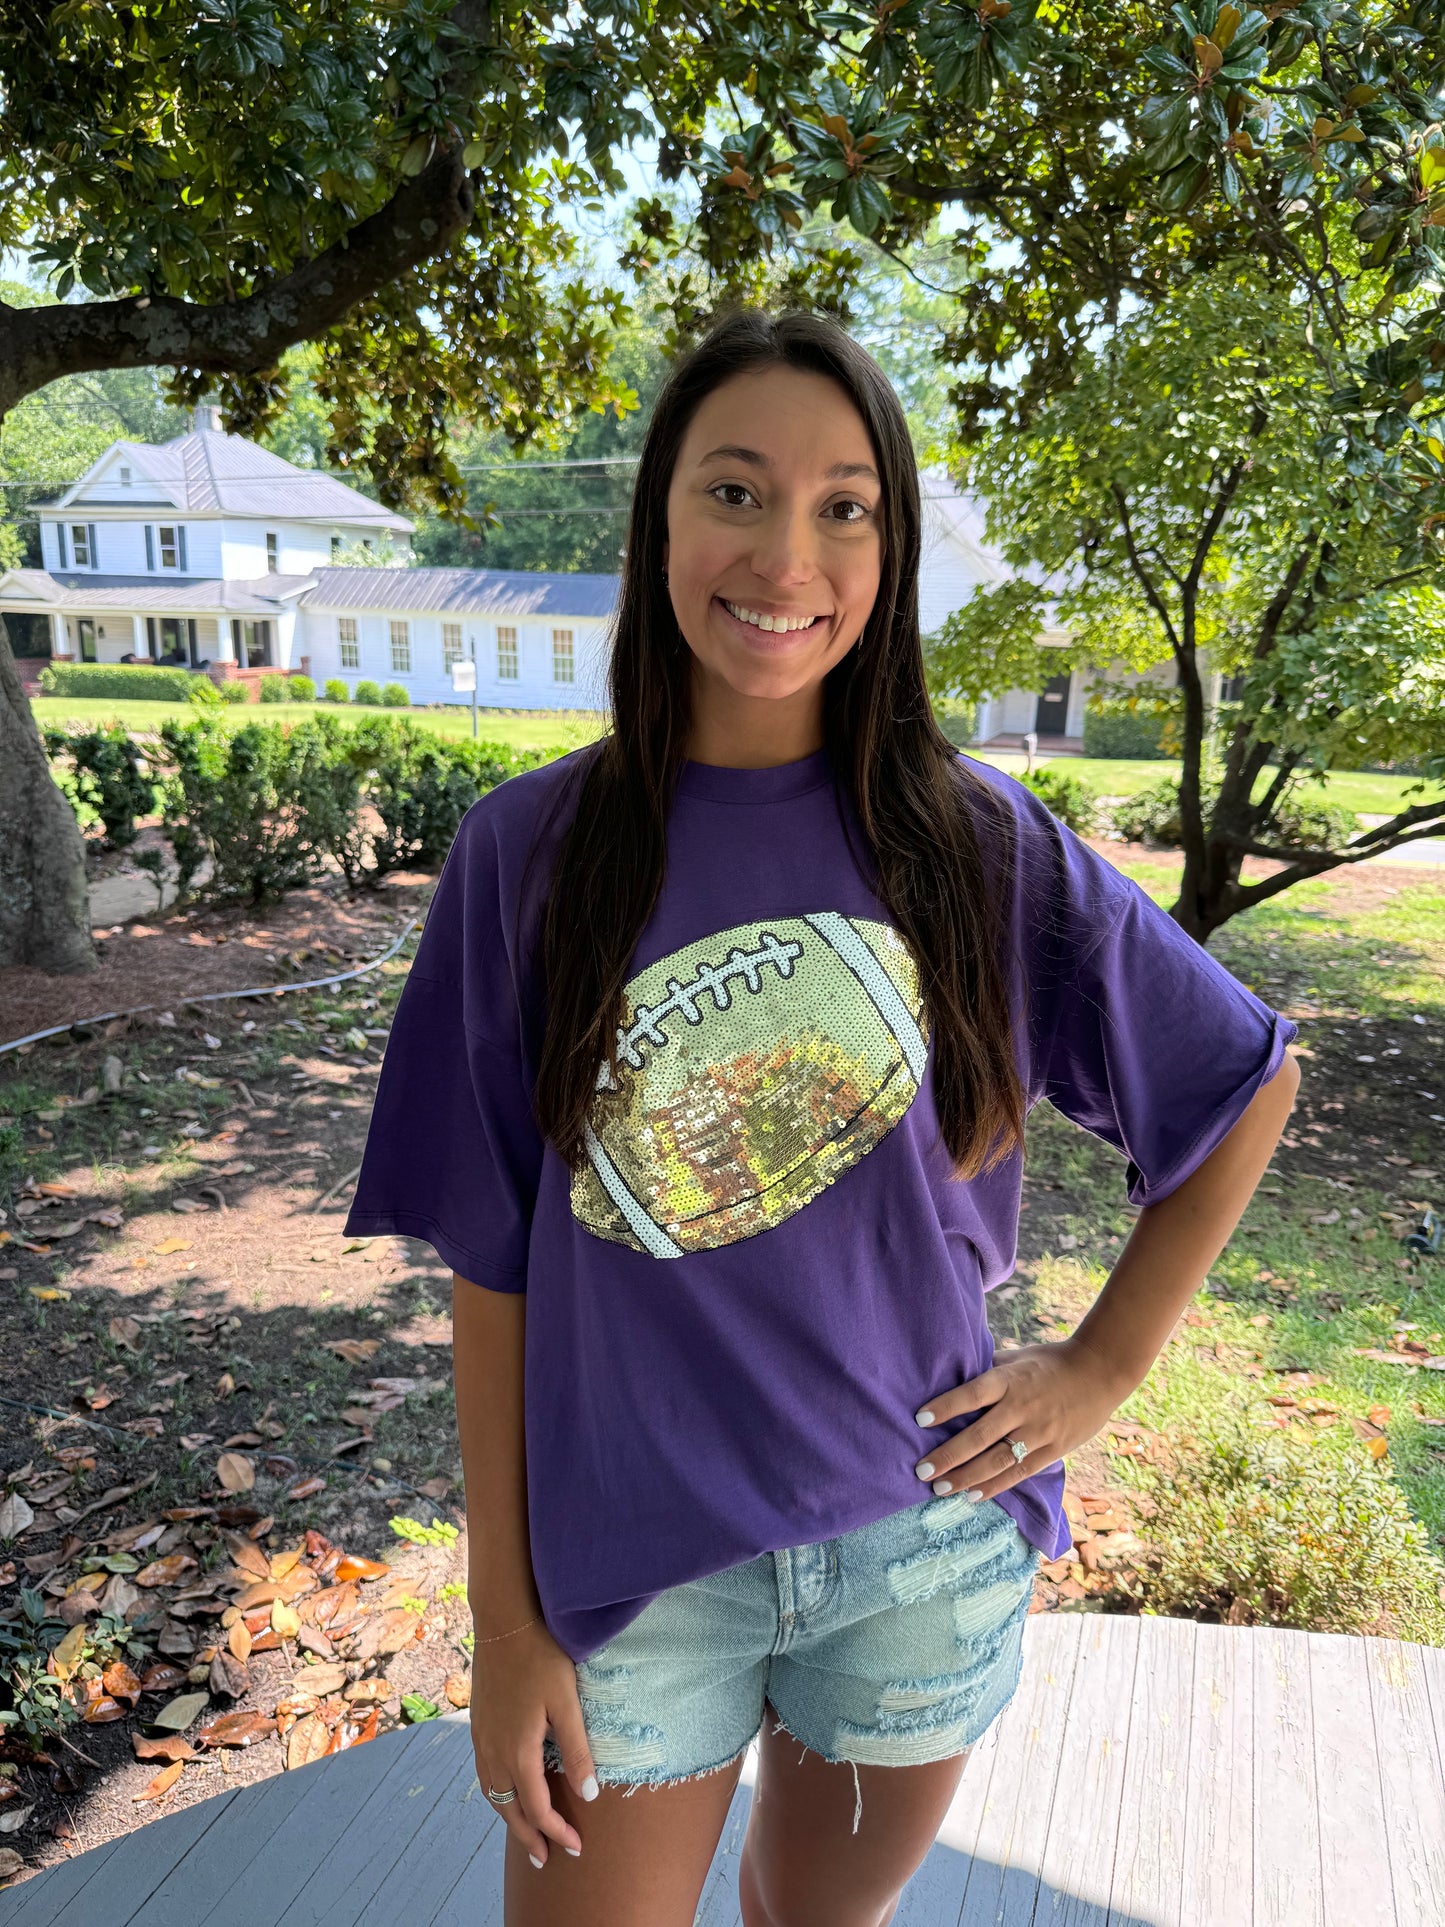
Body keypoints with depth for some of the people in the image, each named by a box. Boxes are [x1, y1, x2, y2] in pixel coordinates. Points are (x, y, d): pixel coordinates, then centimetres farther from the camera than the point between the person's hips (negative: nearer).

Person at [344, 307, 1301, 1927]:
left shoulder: (978, 841, -8)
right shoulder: (528, 852, -9)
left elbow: (1251, 1080, 4)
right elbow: (493, 1260, -6)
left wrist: (1103, 1366, -1)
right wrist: (504, 1616, -3)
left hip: (926, 1549, 1)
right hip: (631, 1561, -1)